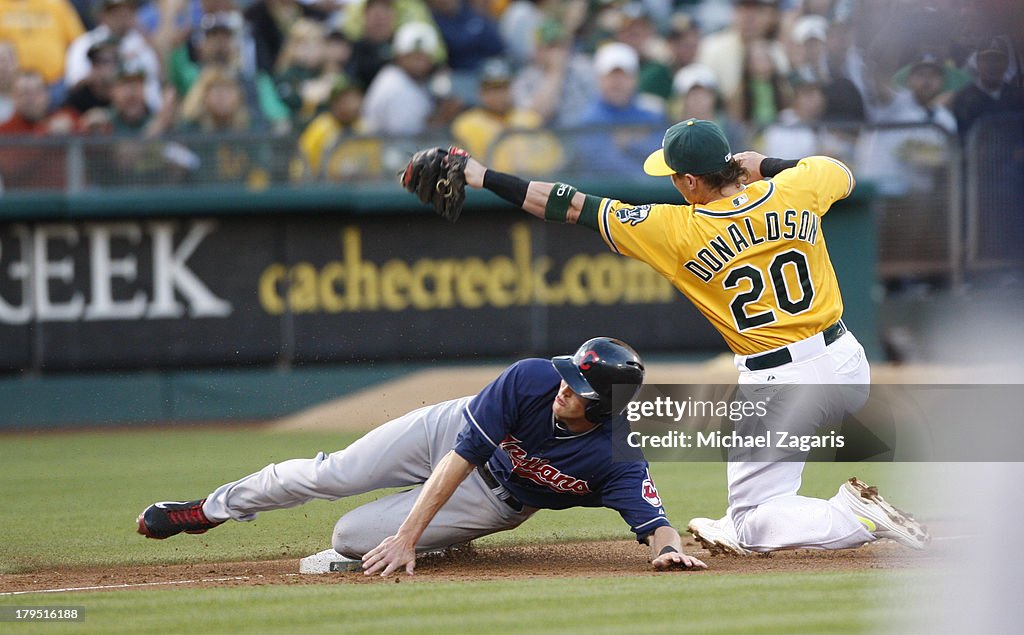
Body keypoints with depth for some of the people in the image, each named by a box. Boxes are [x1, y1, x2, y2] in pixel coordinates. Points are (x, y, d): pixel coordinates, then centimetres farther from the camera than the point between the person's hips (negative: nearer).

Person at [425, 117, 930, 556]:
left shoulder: (679, 232, -12)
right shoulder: (796, 189, -3)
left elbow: (574, 208, -6)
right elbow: (842, 174, 23)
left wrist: (486, 178, 1)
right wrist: (767, 165, 19)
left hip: (779, 385, -6)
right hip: (847, 361, 6)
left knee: (752, 525, 6)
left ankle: (857, 518, -14)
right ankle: (742, 528, 37)